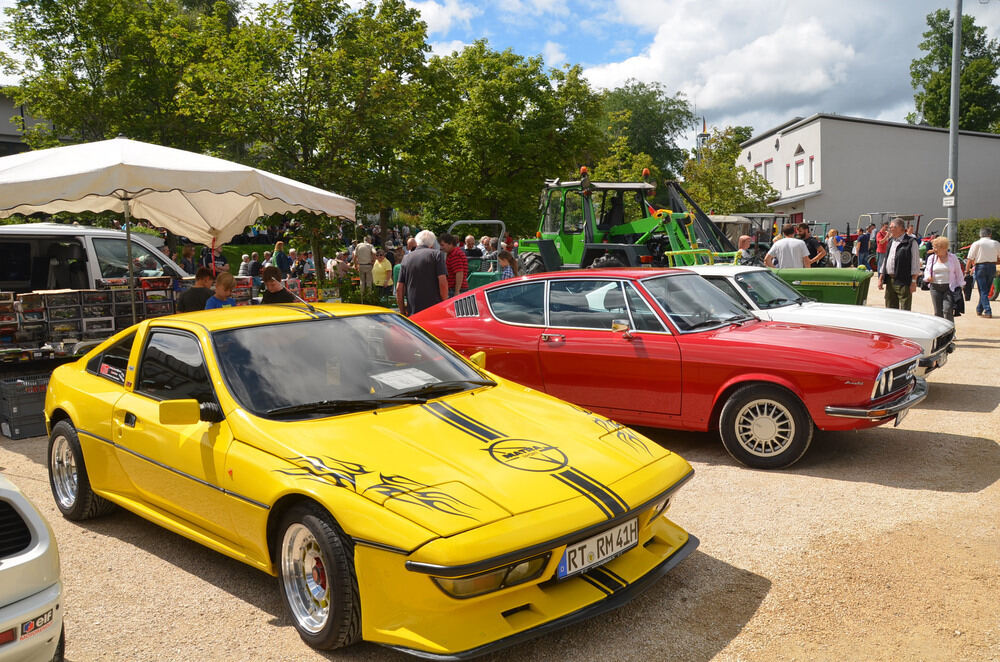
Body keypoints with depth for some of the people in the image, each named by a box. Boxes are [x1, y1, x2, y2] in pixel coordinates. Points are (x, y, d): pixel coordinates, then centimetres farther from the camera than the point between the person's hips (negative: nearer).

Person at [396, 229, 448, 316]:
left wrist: (403, 312, 16)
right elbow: (443, 283, -10)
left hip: (413, 312, 3)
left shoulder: (406, 258, 12)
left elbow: (399, 289, 9)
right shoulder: (436, 254, 1)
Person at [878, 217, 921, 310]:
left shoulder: (911, 242, -5)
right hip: (890, 281, 7)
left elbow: (915, 264, -8)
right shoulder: (891, 241, 17)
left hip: (903, 282, -7)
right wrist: (881, 278, 15)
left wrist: (913, 282, -14)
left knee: (904, 312, -5)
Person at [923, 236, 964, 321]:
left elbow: (958, 272, 10)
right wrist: (928, 277, -3)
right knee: (938, 312, 3)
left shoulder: (953, 258, 4)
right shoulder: (931, 258, 8)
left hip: (949, 288, -2)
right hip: (935, 288, 3)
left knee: (947, 311, -13)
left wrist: (960, 286, 6)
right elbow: (927, 270, 19)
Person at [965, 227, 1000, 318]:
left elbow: (970, 259, -8)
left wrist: (967, 270, -2)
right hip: (992, 267, 3)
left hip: (980, 267, -3)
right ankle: (979, 310, 24)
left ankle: (988, 311, -10)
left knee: (983, 291, -2)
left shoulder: (976, 244, -5)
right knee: (986, 290, 15)